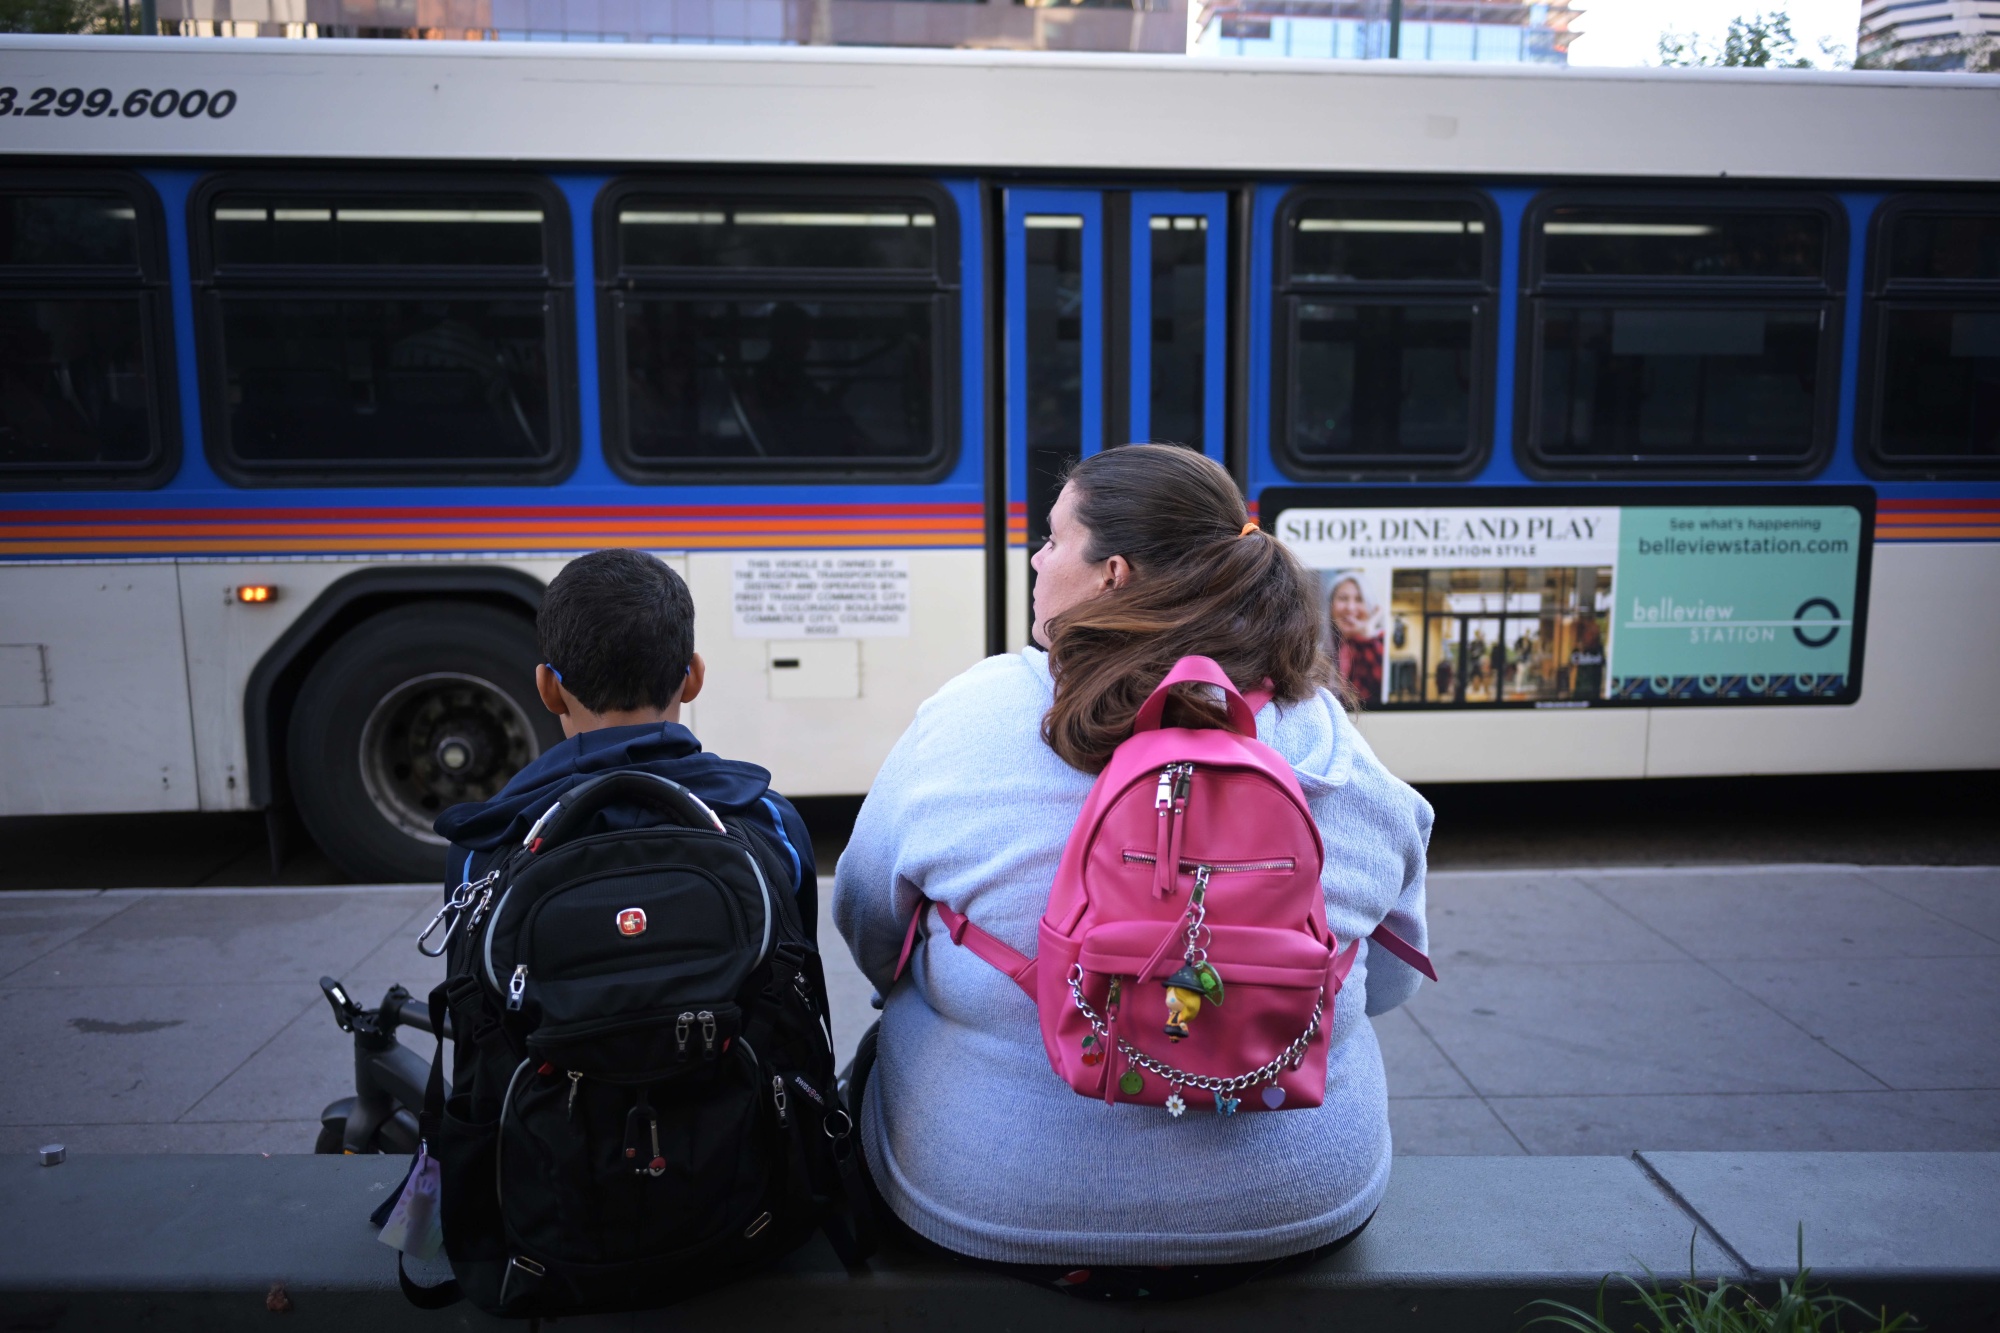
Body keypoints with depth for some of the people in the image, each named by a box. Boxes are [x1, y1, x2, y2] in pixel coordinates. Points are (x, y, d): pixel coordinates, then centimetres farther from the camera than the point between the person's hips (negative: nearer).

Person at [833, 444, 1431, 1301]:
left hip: (991, 1214, -2)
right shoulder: (1339, 752, -8)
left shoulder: (967, 720, -14)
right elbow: (1388, 982, 6)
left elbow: (868, 931, 1)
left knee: (883, 1047, 26)